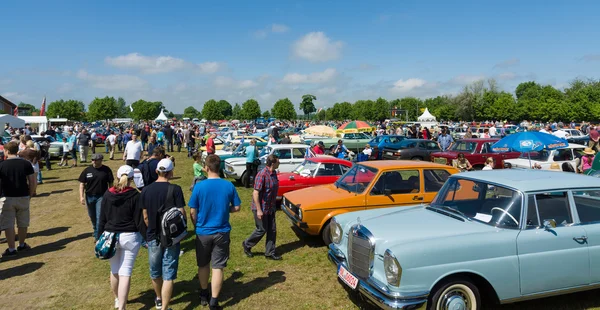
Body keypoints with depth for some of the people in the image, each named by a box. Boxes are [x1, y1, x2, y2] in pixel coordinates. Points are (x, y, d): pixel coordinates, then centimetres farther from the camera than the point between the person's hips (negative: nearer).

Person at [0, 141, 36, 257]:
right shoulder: (26, 163, -3)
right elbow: (33, 182, -4)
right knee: (23, 223, 16)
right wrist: (30, 195, 8)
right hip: (23, 197, 2)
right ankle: (22, 245, 29)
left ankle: (11, 249, 7)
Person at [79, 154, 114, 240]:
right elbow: (82, 184, 2)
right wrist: (81, 196, -7)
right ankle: (95, 230, 43)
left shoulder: (106, 170, -6)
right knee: (92, 217, 19)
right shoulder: (87, 170, -1)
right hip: (89, 196, 3)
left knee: (99, 217, -8)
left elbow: (110, 184, 0)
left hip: (101, 196, -3)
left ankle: (97, 236, -2)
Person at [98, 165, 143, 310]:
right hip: (130, 237, -3)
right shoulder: (135, 195, -10)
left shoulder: (107, 194, 0)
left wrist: (100, 236, 13)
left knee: (114, 270, 19)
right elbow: (139, 219, -9)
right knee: (125, 272, 0)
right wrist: (145, 236, 2)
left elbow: (102, 218, 4)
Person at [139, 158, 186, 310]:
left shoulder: (146, 190, -4)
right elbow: (181, 214, -14)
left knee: (155, 271, 22)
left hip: (152, 237, 4)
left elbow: (145, 217, 2)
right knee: (168, 274, 4)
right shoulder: (175, 189, -14)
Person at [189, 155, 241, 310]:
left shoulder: (199, 186, -13)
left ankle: (204, 295, 36)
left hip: (203, 232, 0)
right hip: (222, 232, 0)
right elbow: (236, 208, 0)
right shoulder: (229, 186, -8)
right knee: (218, 267, 6)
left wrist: (197, 226, 12)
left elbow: (193, 212, -6)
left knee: (203, 265, 19)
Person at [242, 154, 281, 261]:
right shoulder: (262, 175, -23)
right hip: (261, 208, -8)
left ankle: (269, 252, 21)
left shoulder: (274, 173, 3)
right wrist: (259, 210, -24)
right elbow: (255, 193, -24)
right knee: (261, 230, 3)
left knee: (272, 230, 10)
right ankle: (247, 245, 27)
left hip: (270, 208, 8)